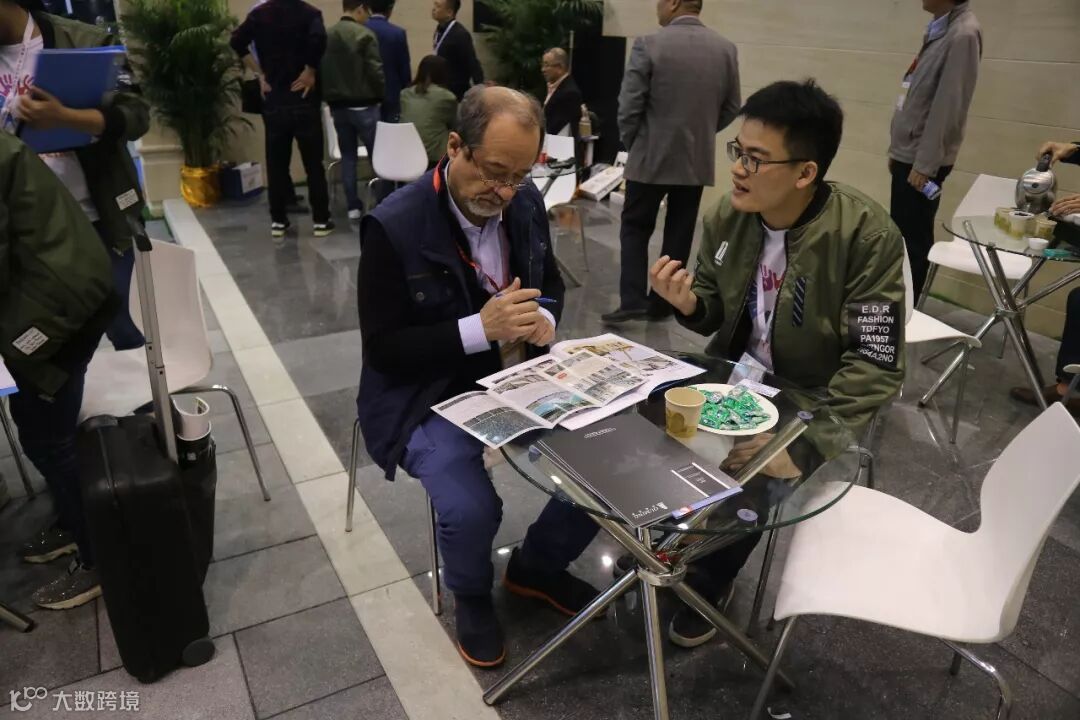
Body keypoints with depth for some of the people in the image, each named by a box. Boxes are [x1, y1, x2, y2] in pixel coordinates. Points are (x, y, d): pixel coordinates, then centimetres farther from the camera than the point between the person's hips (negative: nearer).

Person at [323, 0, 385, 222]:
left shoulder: (326, 36, 3)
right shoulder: (364, 35, -13)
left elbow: (321, 70, 6)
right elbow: (376, 71, -13)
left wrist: (329, 98, 17)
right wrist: (382, 96, 3)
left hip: (337, 106, 5)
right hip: (363, 106, -5)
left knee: (347, 156, 10)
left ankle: (353, 206, 11)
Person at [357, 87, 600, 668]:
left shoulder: (526, 202, -2)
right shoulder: (394, 227, -19)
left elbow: (550, 284, 14)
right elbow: (382, 348, -17)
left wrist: (545, 321, -11)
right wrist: (480, 329, -28)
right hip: (426, 395, -5)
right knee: (470, 510, -28)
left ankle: (536, 566, 21)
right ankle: (472, 599, 11)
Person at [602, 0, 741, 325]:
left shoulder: (649, 45, -12)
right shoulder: (726, 49, 1)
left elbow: (629, 106, -10)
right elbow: (731, 108, 7)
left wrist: (632, 143, 6)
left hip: (651, 157, -3)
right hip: (698, 159, 4)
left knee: (635, 228, 10)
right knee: (679, 234, 12)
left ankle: (632, 300, 1)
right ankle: (662, 303, 18)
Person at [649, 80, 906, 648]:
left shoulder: (866, 236, -24)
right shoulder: (727, 215, -8)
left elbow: (875, 365, -23)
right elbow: (716, 314, 4)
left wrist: (807, 446, -32)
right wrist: (688, 304, -21)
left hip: (808, 403, -4)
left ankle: (709, 578, 10)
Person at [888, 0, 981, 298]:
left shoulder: (963, 34, -16)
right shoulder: (939, 28, 11)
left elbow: (949, 106, -19)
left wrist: (925, 164, -18)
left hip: (921, 159, -9)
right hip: (908, 153, 9)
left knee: (913, 239, -2)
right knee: (902, 234, 16)